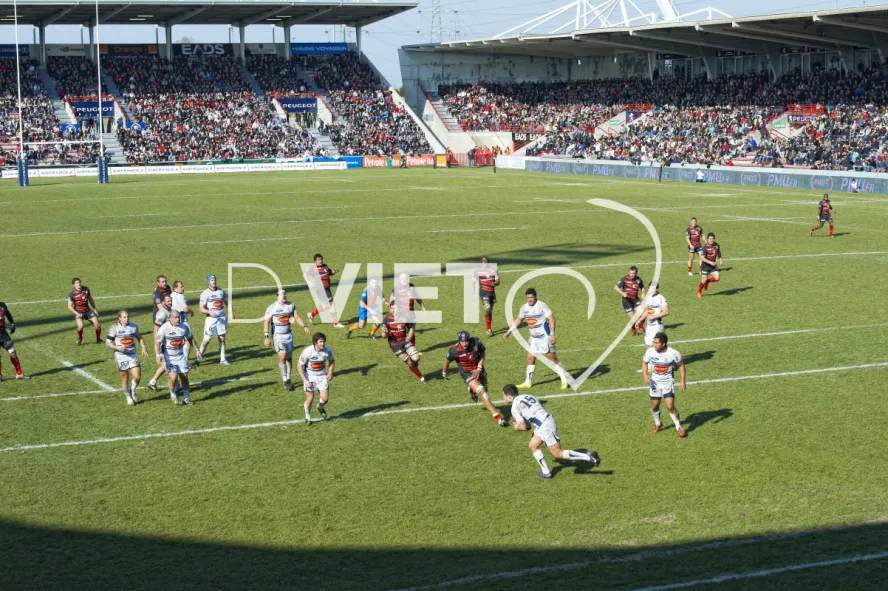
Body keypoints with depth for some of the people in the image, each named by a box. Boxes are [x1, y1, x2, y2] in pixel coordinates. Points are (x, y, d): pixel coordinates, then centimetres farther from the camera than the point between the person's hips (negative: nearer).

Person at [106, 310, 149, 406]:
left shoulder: (133, 327, 4)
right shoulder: (115, 328, -7)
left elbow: (139, 337, 21)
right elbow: (108, 343, -6)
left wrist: (143, 347, 6)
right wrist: (118, 348, -22)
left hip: (133, 355, 3)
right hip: (120, 356, -3)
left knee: (137, 376, -6)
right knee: (125, 378, 5)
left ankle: (132, 392, 24)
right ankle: (128, 398, 25)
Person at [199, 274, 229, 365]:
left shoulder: (221, 291, 8)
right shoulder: (205, 293, -7)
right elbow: (201, 309, -11)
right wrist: (210, 312, -27)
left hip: (221, 318, 4)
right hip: (211, 319, -4)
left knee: (222, 339, 8)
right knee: (206, 340, -5)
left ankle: (222, 359, 17)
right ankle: (199, 357, 8)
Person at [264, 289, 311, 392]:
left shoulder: (291, 305, 2)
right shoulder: (272, 308, -12)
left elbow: (297, 317, 10)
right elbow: (266, 322, -12)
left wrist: (304, 327, -4)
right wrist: (267, 337, -18)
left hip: (288, 335, 5)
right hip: (278, 336, -5)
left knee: (289, 358, 8)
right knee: (282, 357, -11)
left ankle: (288, 379, 20)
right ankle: (285, 381, -4)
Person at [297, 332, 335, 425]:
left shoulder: (327, 351, -12)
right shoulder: (308, 351, -23)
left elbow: (332, 361, 11)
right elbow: (299, 366, -15)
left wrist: (330, 373, -3)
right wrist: (305, 380, -19)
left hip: (322, 376, 3)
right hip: (309, 376, -3)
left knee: (325, 398, -5)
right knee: (310, 398, -3)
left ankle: (320, 407, 32)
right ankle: (308, 417, 23)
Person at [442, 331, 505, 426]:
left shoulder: (476, 342, -24)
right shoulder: (455, 351, -28)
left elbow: (483, 354, -3)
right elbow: (447, 360, -6)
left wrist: (479, 368, -12)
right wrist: (444, 372, 10)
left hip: (478, 370, 4)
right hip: (467, 373, -4)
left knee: (484, 389, 22)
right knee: (482, 392, -19)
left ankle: (472, 391, 59)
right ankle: (497, 416, -21)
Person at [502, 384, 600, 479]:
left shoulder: (515, 406, -7)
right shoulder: (526, 396, 18)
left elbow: (523, 427, -7)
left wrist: (517, 427, 16)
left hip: (545, 426, -10)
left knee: (558, 454, -5)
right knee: (533, 446, 17)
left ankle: (588, 457, -7)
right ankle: (545, 472, 17)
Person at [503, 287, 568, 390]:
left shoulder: (541, 305, -15)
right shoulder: (524, 307, 5)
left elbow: (551, 318, -18)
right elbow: (518, 320, 20)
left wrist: (552, 334, -23)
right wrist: (509, 331, 20)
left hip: (545, 336, -7)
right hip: (533, 338, 7)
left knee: (552, 358, -5)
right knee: (530, 358, 7)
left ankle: (564, 380, 4)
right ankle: (528, 382, 18)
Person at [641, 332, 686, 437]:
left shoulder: (673, 354, -22)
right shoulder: (650, 351, -15)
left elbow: (681, 365, -4)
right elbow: (644, 362, 4)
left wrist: (683, 381, -7)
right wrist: (645, 375, -12)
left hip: (668, 383, -3)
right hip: (655, 382, 3)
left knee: (670, 406, -12)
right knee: (654, 406, 12)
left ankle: (678, 427, 9)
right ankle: (657, 423, 41)